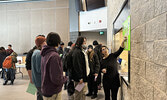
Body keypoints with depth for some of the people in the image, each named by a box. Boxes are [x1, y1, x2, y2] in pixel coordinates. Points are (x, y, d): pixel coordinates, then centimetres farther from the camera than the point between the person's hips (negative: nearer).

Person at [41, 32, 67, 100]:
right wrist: (65, 79, -10)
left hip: (45, 90, 8)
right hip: (53, 94, -8)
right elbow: (56, 79, -27)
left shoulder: (45, 54, 2)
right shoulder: (54, 56, -25)